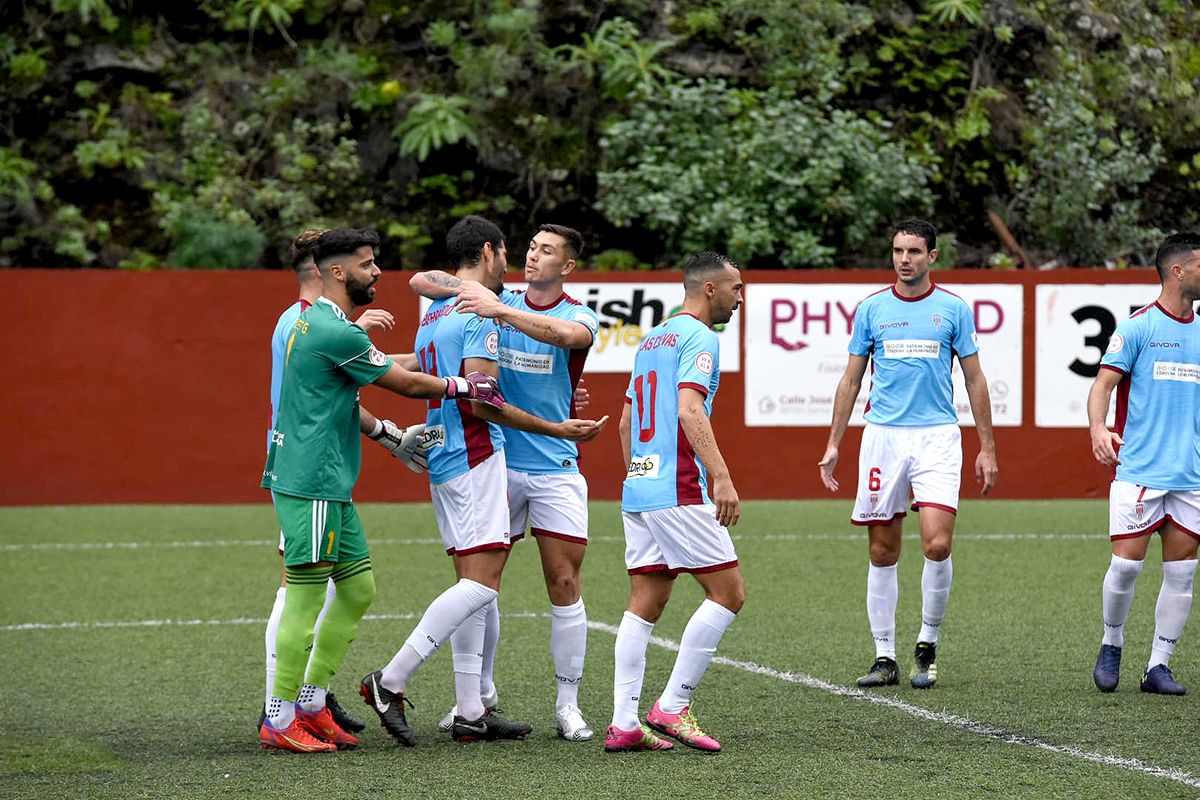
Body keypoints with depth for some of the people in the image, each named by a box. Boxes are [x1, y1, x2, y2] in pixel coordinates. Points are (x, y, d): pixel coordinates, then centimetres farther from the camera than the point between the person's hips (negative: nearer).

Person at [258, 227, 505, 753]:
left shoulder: (316, 323, 17)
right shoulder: (337, 333, -16)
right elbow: (406, 383, -7)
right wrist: (465, 387, 6)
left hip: (329, 486, 11)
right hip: (310, 485, -11)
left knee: (359, 588, 13)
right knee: (306, 597, -7)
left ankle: (311, 703, 18)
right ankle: (279, 721, -2)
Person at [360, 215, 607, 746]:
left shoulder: (433, 316, 19)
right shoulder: (480, 314, -12)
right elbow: (478, 399, -19)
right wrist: (557, 429, -14)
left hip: (443, 459, 10)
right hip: (475, 458, -10)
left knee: (472, 583, 9)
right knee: (482, 584, -12)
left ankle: (470, 711, 7)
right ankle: (391, 682, -17)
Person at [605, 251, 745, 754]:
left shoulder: (652, 339, 20)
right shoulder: (698, 337, -8)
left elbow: (626, 420, 25)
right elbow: (689, 411, -21)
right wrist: (721, 476, -27)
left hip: (639, 487, 9)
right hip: (680, 491, -9)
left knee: (645, 604, 7)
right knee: (728, 593, -3)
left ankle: (623, 722, 1)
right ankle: (672, 707, -6)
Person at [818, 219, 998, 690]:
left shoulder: (953, 309, 3)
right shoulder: (871, 309, 6)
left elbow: (974, 380, 8)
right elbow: (851, 380, 12)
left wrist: (987, 447, 4)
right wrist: (833, 445, 7)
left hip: (937, 436, -2)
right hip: (882, 436, 2)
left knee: (937, 544, -15)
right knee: (882, 552, 3)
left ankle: (927, 646, 4)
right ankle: (885, 657, 11)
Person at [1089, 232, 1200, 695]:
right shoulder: (1138, 327, -4)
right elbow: (1103, 382, -8)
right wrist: (1097, 429, -25)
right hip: (1139, 471, -5)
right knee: (1126, 565, -6)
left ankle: (1159, 666, 9)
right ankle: (1111, 647, 17)